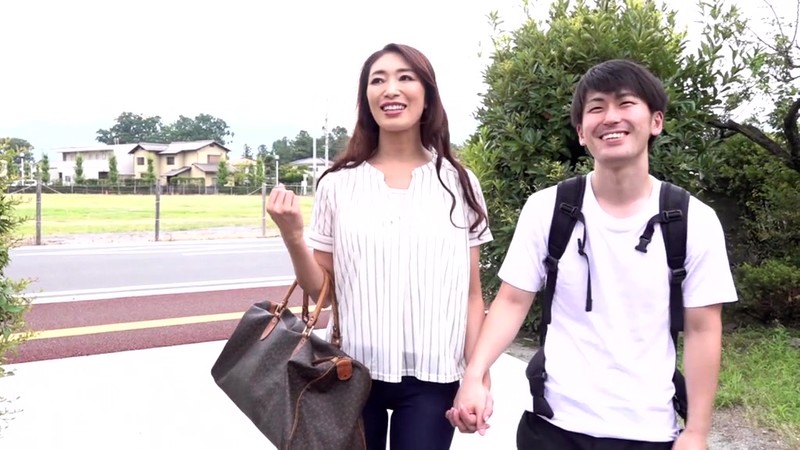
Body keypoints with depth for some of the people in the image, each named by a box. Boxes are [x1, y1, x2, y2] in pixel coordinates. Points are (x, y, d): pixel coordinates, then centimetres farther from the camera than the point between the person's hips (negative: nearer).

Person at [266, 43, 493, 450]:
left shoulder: (459, 184, 0)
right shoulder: (338, 184, 0)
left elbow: (471, 293, 3)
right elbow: (321, 290, 3)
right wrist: (292, 235, -13)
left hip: (431, 379, 0)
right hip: (354, 374, 1)